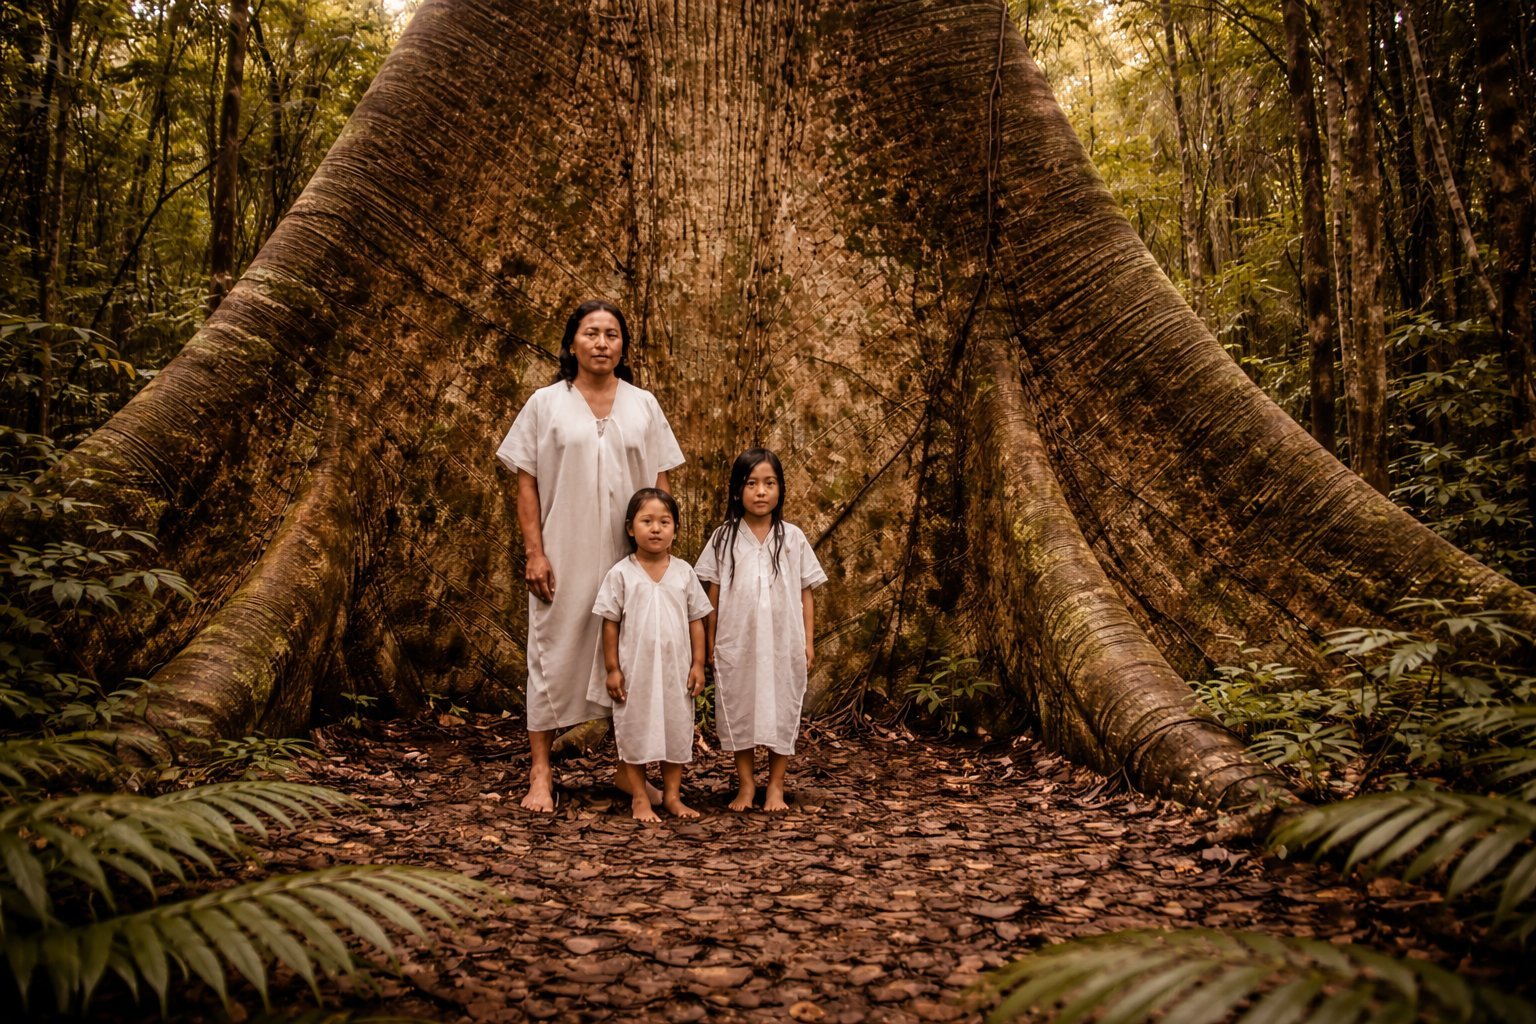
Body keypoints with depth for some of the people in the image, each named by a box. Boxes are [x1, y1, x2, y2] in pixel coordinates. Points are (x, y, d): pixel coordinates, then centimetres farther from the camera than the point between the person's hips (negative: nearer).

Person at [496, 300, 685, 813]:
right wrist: (534, 552, -8)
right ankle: (541, 775, 10)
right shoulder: (545, 404, 3)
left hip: (629, 556, 2)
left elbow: (659, 484, 9)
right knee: (554, 654, 1)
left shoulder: (643, 406, 9)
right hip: (564, 554, -2)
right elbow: (526, 483, 0)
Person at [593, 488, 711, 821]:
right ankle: (639, 798, 17)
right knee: (635, 731, 5)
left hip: (675, 669, 2)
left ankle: (672, 795, 22)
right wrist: (612, 669, -5)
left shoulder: (683, 572, 2)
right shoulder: (621, 574, -4)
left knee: (677, 728, 9)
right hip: (635, 670, -2)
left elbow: (696, 620, 5)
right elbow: (610, 623, -2)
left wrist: (698, 663, 0)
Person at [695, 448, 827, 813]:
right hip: (737, 642, 0)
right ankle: (745, 783, 20)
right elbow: (712, 596, 4)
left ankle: (776, 785, 19)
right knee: (739, 709, 7)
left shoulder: (792, 537, 2)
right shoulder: (724, 538, 1)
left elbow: (805, 593, 5)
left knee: (780, 709, 6)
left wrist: (808, 642, 2)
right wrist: (710, 642, 3)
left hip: (783, 642, 0)